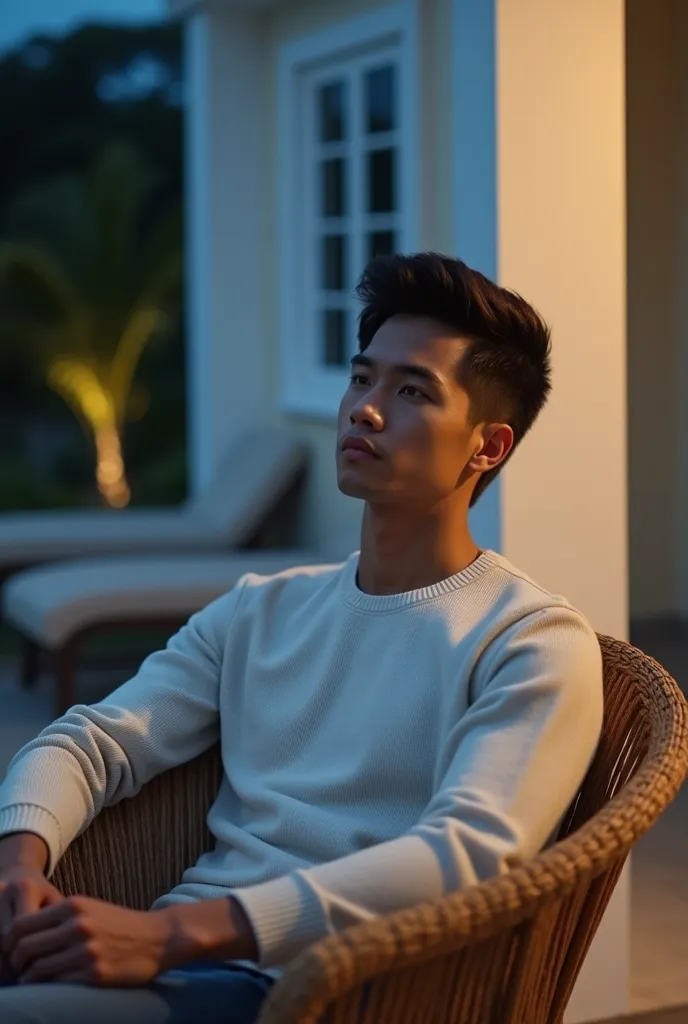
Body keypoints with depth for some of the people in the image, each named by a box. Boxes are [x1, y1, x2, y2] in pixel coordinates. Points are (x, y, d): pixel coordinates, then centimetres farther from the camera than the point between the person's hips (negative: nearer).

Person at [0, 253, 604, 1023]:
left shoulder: (535, 642, -1)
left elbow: (467, 853, -16)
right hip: (180, 949, 6)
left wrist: (176, 931, -25)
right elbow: (92, 741, 12)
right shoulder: (263, 609, 19)